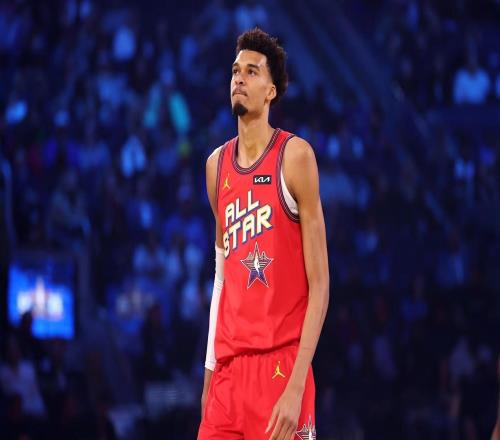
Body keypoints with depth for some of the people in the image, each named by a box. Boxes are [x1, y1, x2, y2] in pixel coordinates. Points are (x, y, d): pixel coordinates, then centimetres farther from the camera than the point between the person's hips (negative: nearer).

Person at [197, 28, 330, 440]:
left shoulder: (295, 156, -6)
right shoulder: (217, 164, 12)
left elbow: (319, 283, -9)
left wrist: (296, 385, -18)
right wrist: (210, 371, 15)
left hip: (280, 361, -5)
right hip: (229, 363, 6)